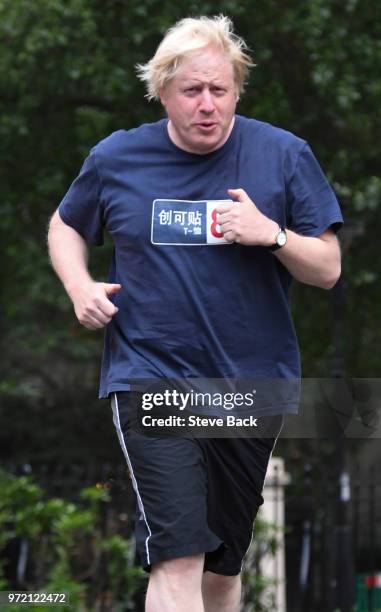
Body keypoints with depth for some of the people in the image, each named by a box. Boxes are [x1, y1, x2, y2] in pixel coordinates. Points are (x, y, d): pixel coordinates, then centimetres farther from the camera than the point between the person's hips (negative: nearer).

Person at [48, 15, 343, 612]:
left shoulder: (283, 155, -2)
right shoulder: (116, 158, 0)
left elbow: (328, 269, 0)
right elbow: (65, 227, 19)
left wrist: (271, 233, -18)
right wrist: (80, 286, 0)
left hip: (251, 383, 2)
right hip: (152, 379, -2)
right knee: (178, 557, -18)